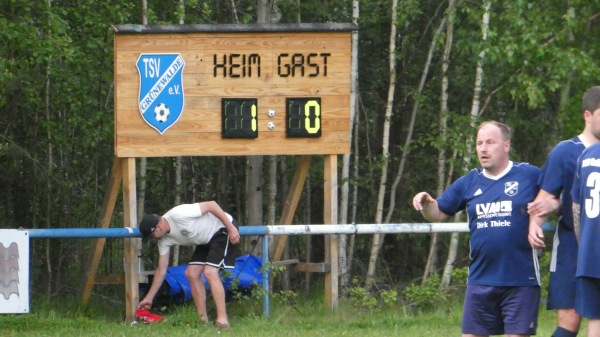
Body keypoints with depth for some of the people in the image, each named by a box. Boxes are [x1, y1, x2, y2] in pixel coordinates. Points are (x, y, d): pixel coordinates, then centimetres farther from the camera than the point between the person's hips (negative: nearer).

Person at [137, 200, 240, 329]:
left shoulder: (178, 215, -30)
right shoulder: (164, 240, -3)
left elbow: (211, 205, -26)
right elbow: (161, 271, 5)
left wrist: (231, 228, -25)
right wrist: (149, 298, 5)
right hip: (206, 241, 9)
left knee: (209, 272, -22)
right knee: (191, 274, -1)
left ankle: (222, 320, -23)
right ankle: (202, 320, 4)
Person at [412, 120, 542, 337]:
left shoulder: (530, 175, -2)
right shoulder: (469, 183, 10)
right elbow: (438, 214, 15)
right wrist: (426, 203, -7)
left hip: (521, 280, -4)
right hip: (480, 280, 4)